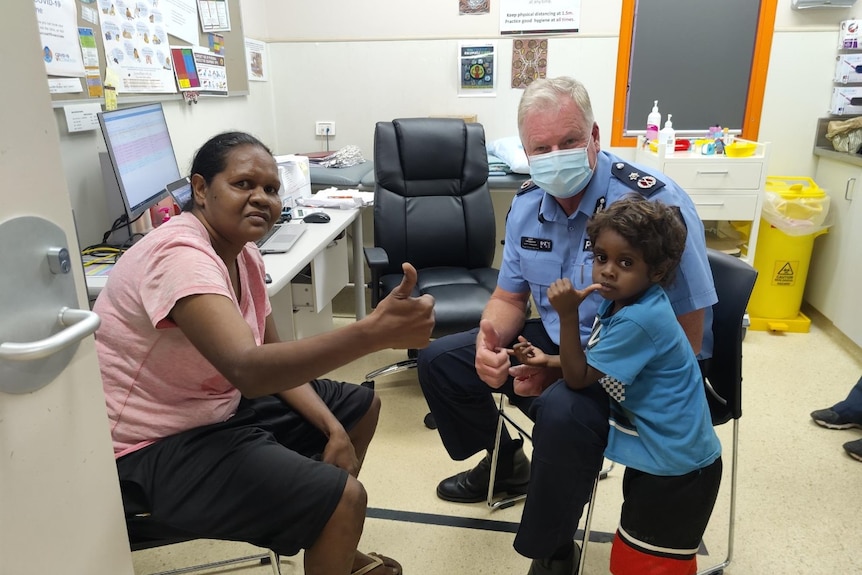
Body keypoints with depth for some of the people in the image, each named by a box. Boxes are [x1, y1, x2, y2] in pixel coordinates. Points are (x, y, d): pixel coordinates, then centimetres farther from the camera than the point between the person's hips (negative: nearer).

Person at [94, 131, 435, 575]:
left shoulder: (243, 253, 1)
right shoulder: (180, 255, -27)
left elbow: (271, 358, 6)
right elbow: (247, 368, -42)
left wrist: (332, 428, -6)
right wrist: (373, 332, -53)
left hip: (217, 406, 9)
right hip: (154, 447, -9)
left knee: (361, 405, 14)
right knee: (343, 497, -21)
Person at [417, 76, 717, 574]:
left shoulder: (654, 203, -24)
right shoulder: (528, 203, -3)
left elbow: (685, 336, -24)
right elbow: (510, 296, 7)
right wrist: (490, 342, -18)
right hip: (556, 342, 7)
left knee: (564, 411, -38)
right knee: (439, 361, 4)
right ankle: (505, 463, 29)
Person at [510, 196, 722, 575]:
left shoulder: (639, 320, -31)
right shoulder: (621, 301, -1)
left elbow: (579, 378, -22)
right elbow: (597, 363, 14)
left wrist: (568, 315, -28)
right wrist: (548, 361, 4)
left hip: (676, 466, -9)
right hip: (656, 453, 9)